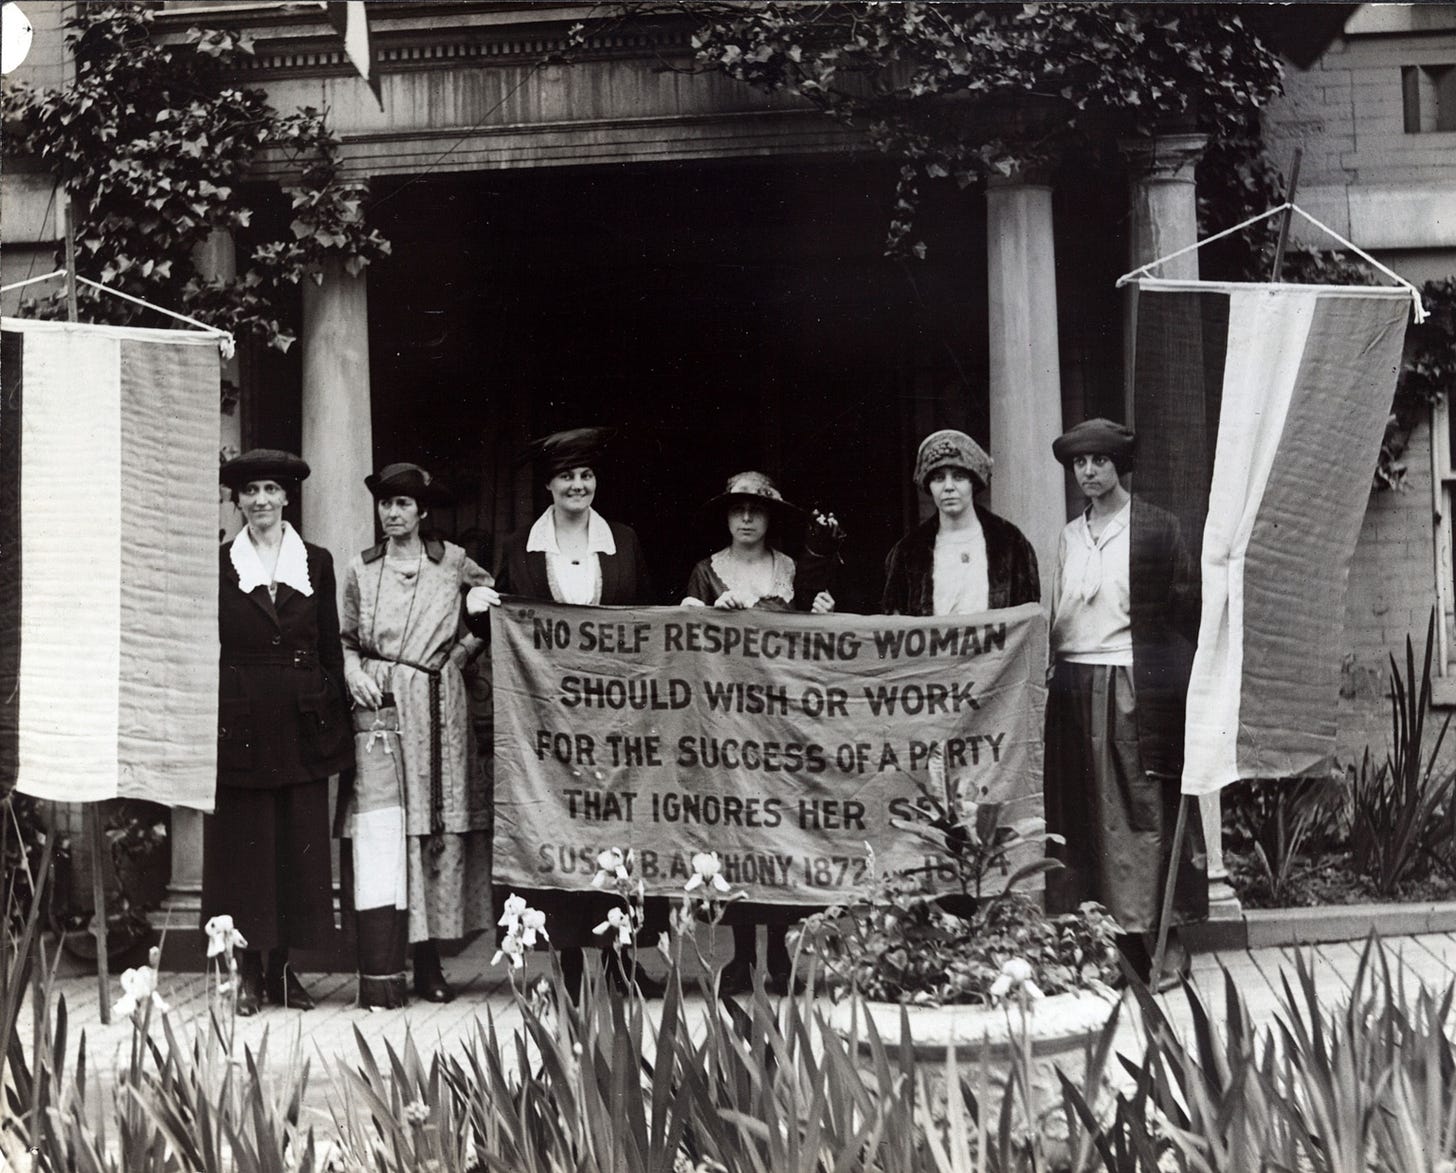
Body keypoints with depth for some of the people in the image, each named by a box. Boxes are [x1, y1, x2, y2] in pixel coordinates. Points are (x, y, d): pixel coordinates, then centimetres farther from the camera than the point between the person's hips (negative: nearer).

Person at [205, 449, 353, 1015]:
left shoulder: (317, 563, 8)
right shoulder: (219, 564, 4)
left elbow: (331, 647, 9)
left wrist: (335, 721, 3)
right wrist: (208, 723, -3)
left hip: (302, 721, 2)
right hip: (240, 719, -1)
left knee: (300, 844, 4)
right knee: (242, 843, 2)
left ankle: (283, 967, 15)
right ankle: (248, 969, 12)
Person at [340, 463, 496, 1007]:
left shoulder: (451, 561, 7)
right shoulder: (361, 568, 9)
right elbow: (345, 639, 14)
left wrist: (465, 646, 7)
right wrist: (354, 671, -5)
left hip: (437, 709, 1)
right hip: (378, 703, 0)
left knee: (439, 829, 0)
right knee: (378, 829, -9)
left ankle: (429, 960, 8)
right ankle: (379, 971, -8)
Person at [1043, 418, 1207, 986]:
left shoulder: (1156, 529, 0)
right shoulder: (1069, 537, 15)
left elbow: (1184, 610, -2)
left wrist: (1179, 685, -7)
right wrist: (1048, 665, 8)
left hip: (1135, 690, -5)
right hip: (1075, 690, 5)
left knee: (1145, 811, -3)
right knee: (1080, 814, 5)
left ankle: (1162, 938, 3)